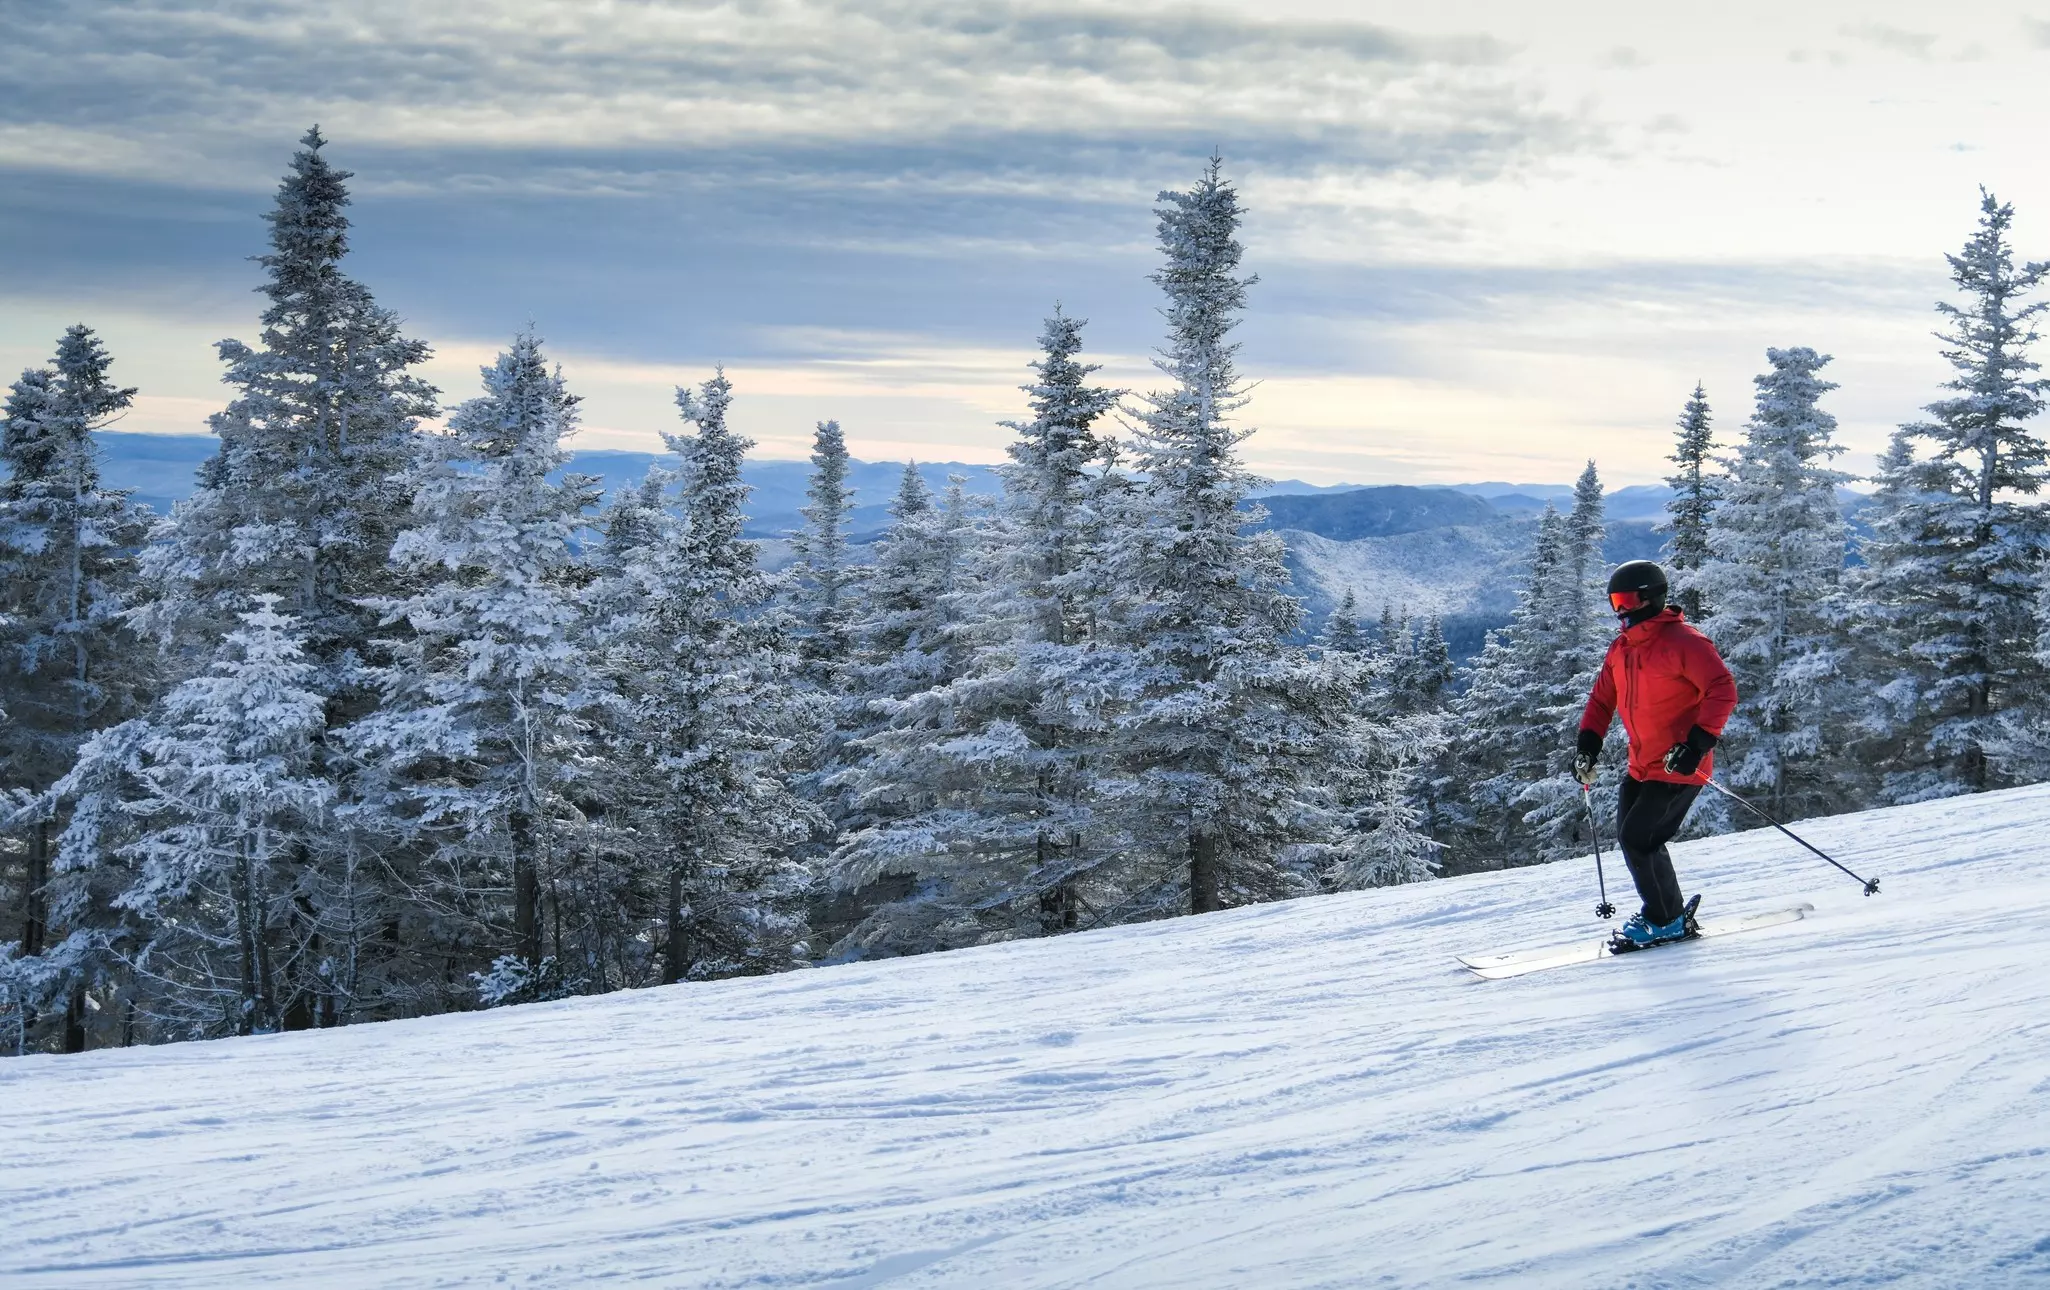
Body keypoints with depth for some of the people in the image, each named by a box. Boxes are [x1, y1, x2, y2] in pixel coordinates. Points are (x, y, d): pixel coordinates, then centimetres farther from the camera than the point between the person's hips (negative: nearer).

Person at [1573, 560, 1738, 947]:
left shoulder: (1682, 642, -16)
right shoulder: (1621, 647, 9)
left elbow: (1723, 690, -20)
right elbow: (1603, 697, 18)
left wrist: (1698, 742, -28)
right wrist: (1589, 744, 5)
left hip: (1680, 767, -9)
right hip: (1642, 765, 9)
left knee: (1638, 839, -11)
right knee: (1629, 837, 12)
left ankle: (1667, 921, 5)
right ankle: (1666, 909, 28)